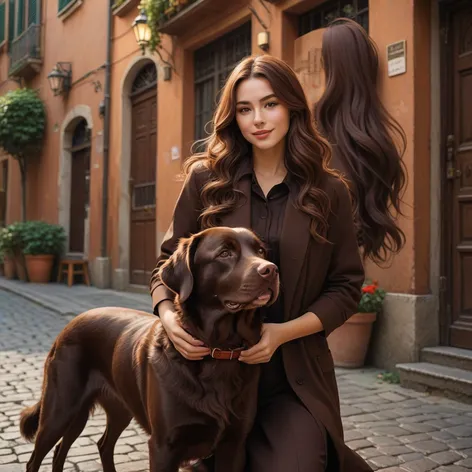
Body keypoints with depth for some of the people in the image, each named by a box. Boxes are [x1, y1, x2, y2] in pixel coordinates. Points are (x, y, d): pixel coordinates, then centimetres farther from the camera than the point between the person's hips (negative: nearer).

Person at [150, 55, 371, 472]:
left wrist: (283, 332, -17)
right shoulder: (207, 179, -2)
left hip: (294, 375, -1)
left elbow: (346, 286, -2)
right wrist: (168, 315, -18)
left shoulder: (328, 191, -3)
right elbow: (169, 262, 4)